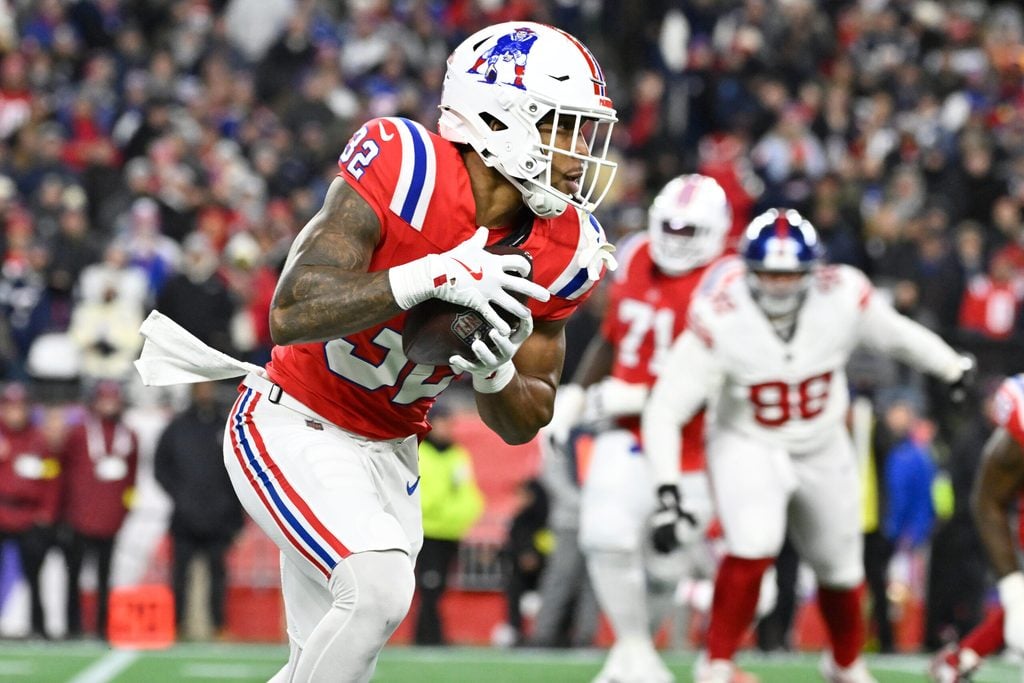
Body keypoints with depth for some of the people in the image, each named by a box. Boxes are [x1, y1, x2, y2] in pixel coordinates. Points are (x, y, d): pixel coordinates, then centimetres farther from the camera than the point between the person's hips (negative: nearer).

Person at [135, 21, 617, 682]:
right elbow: (292, 313, -30)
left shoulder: (560, 252, -6)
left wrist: (496, 374, -21)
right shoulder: (404, 171, -23)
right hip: (294, 428, -7)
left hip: (390, 453, 7)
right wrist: (433, 276, -39)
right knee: (378, 586, -27)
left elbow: (524, 423, 3)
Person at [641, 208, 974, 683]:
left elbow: (899, 336, 0)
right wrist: (667, 492, -31)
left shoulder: (844, 297, -22)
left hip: (823, 451, 4)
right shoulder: (719, 319, -29)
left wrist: (958, 373, 12)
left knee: (840, 568, 17)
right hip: (747, 447, -4)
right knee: (754, 545, -29)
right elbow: (664, 411, -24)